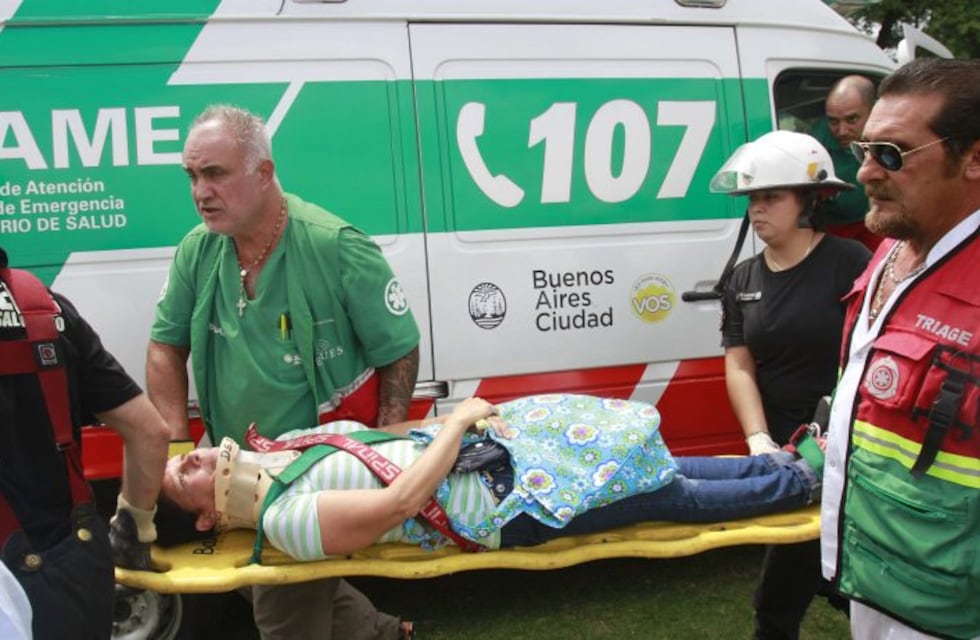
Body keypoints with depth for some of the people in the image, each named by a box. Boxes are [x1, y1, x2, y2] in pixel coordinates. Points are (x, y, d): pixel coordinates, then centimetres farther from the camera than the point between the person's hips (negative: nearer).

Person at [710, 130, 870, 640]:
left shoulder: (850, 264, -10)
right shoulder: (744, 280, 6)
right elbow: (739, 366, 1)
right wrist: (758, 440, -12)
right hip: (783, 444, 4)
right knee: (796, 556, 15)